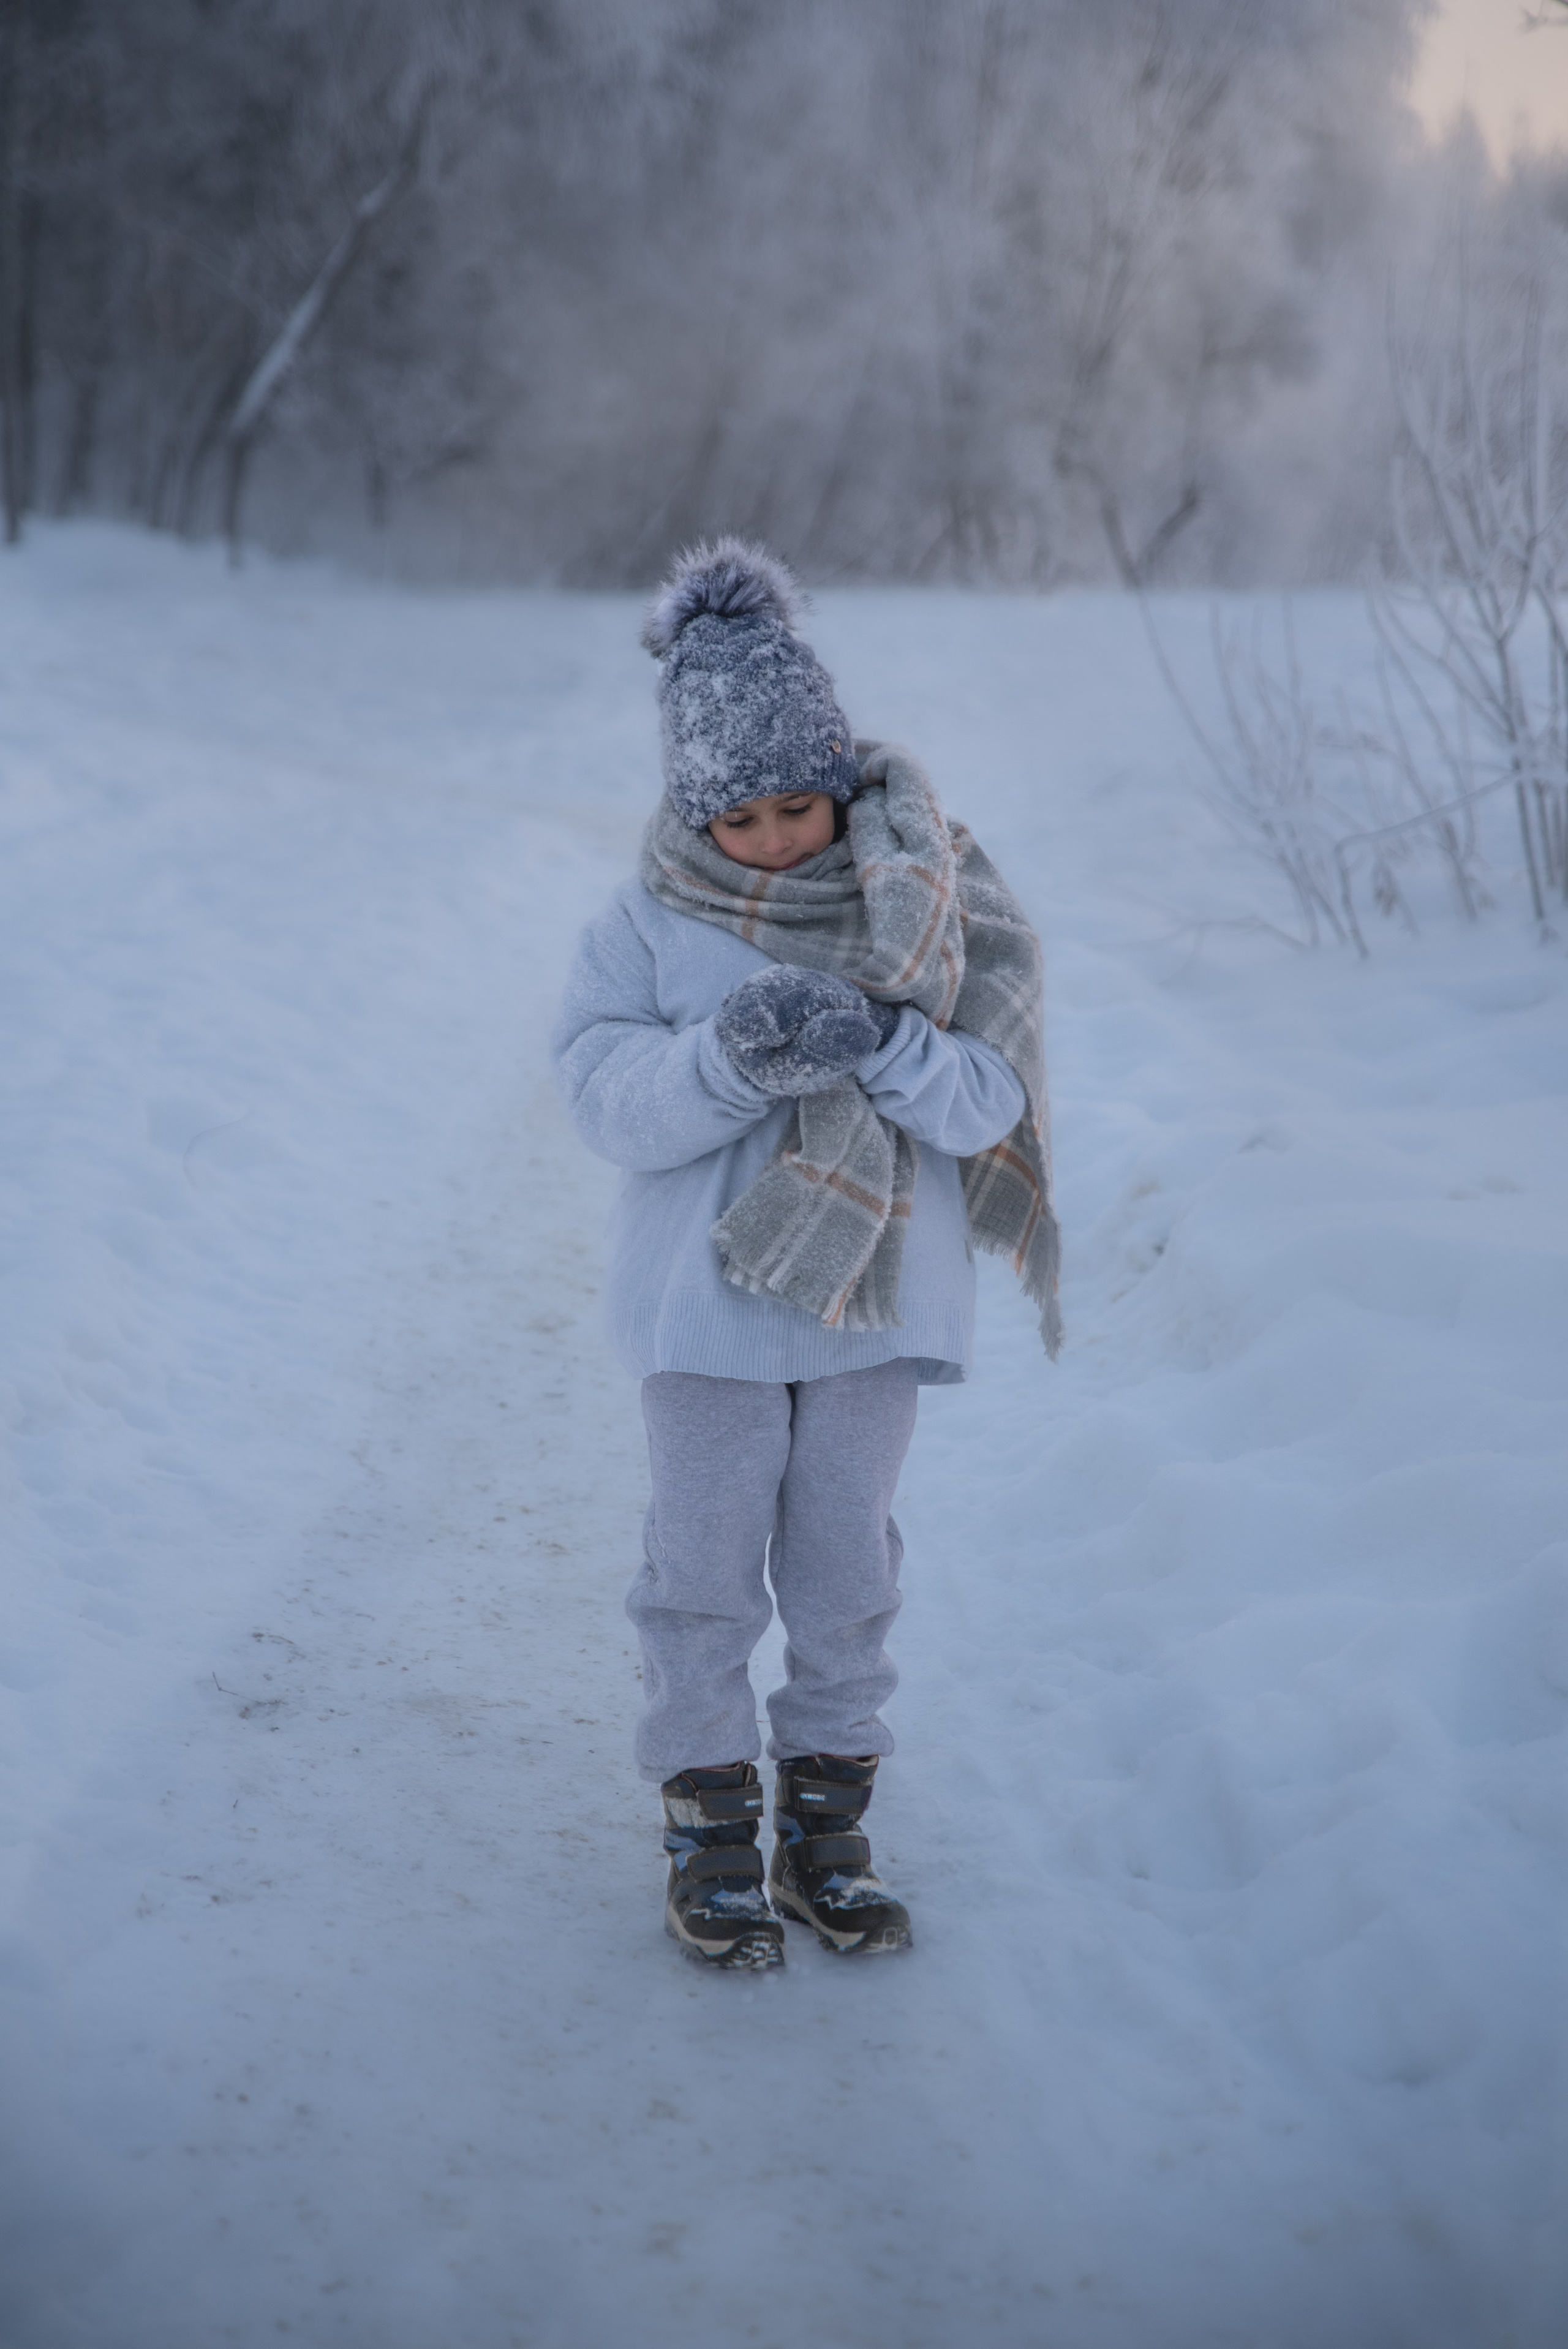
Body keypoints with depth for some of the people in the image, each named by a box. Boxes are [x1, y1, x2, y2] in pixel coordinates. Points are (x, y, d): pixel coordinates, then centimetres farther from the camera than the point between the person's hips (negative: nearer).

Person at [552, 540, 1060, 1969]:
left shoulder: (921, 907, -3)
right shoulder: (650, 928, -4)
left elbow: (986, 1102, -10)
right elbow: (611, 1101, -13)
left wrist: (883, 1043, -30)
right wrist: (730, 1054, -31)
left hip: (878, 1302, 1)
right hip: (707, 1304, -1)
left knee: (846, 1572, 11)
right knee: (705, 1574, 6)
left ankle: (827, 1825, 26)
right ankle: (711, 1832, 21)